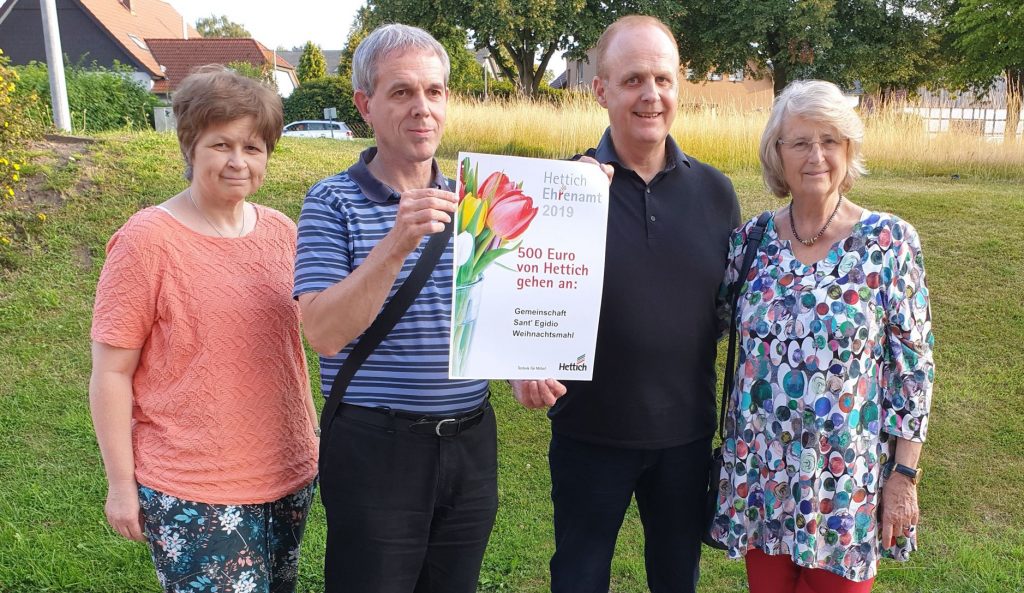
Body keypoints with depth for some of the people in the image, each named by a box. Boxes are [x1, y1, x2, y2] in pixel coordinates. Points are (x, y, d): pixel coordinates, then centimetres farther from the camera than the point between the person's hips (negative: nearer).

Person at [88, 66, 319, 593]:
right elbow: (111, 372, -10)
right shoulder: (147, 239, -13)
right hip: (193, 496, -5)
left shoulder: (280, 232, 2)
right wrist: (121, 484, -8)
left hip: (290, 476, 6)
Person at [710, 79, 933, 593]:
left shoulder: (890, 240, -8)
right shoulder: (752, 238, -1)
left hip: (847, 480, -2)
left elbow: (914, 362, -7)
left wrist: (905, 473, -8)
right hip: (760, 472, 3)